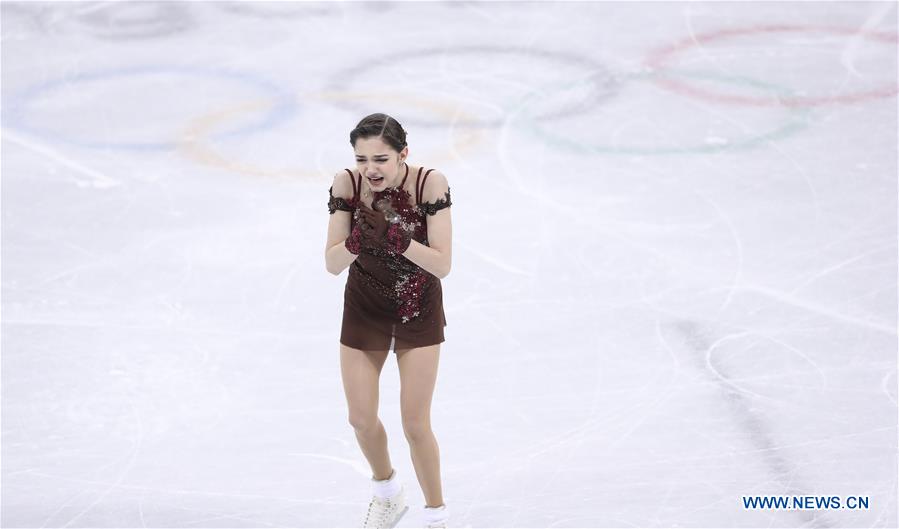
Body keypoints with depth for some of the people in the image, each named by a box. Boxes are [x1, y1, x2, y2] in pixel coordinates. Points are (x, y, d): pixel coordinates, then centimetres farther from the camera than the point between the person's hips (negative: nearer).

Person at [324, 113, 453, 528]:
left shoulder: (430, 183, -25)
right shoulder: (347, 184, -20)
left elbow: (443, 265, -24)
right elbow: (332, 264, -18)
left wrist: (400, 240, -39)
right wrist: (356, 242, -38)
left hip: (419, 309, -2)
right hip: (364, 309, 2)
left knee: (415, 424, -4)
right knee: (361, 419, 8)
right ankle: (387, 492, 38)